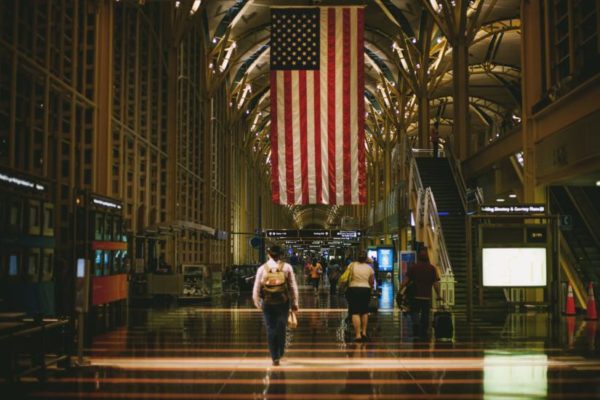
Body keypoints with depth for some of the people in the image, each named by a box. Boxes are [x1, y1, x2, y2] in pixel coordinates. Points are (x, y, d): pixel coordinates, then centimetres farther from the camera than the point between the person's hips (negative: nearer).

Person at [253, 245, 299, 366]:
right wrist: (294, 303, 5)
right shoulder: (287, 267, -2)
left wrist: (258, 303, 14)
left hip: (267, 303, 0)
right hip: (283, 302, 0)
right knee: (281, 328, 16)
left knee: (271, 329, 6)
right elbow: (293, 287, -2)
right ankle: (280, 353, 22)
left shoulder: (262, 268, -1)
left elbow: (256, 289, 1)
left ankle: (275, 357, 5)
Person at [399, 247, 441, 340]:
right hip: (427, 296, 1)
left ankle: (416, 323, -17)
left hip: (416, 295, -1)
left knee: (414, 311, 12)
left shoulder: (413, 267, -1)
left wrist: (400, 290, 1)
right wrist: (438, 295, 7)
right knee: (425, 314, 9)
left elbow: (406, 280, -4)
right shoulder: (432, 268, 3)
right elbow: (436, 283, 0)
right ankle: (423, 333, 12)